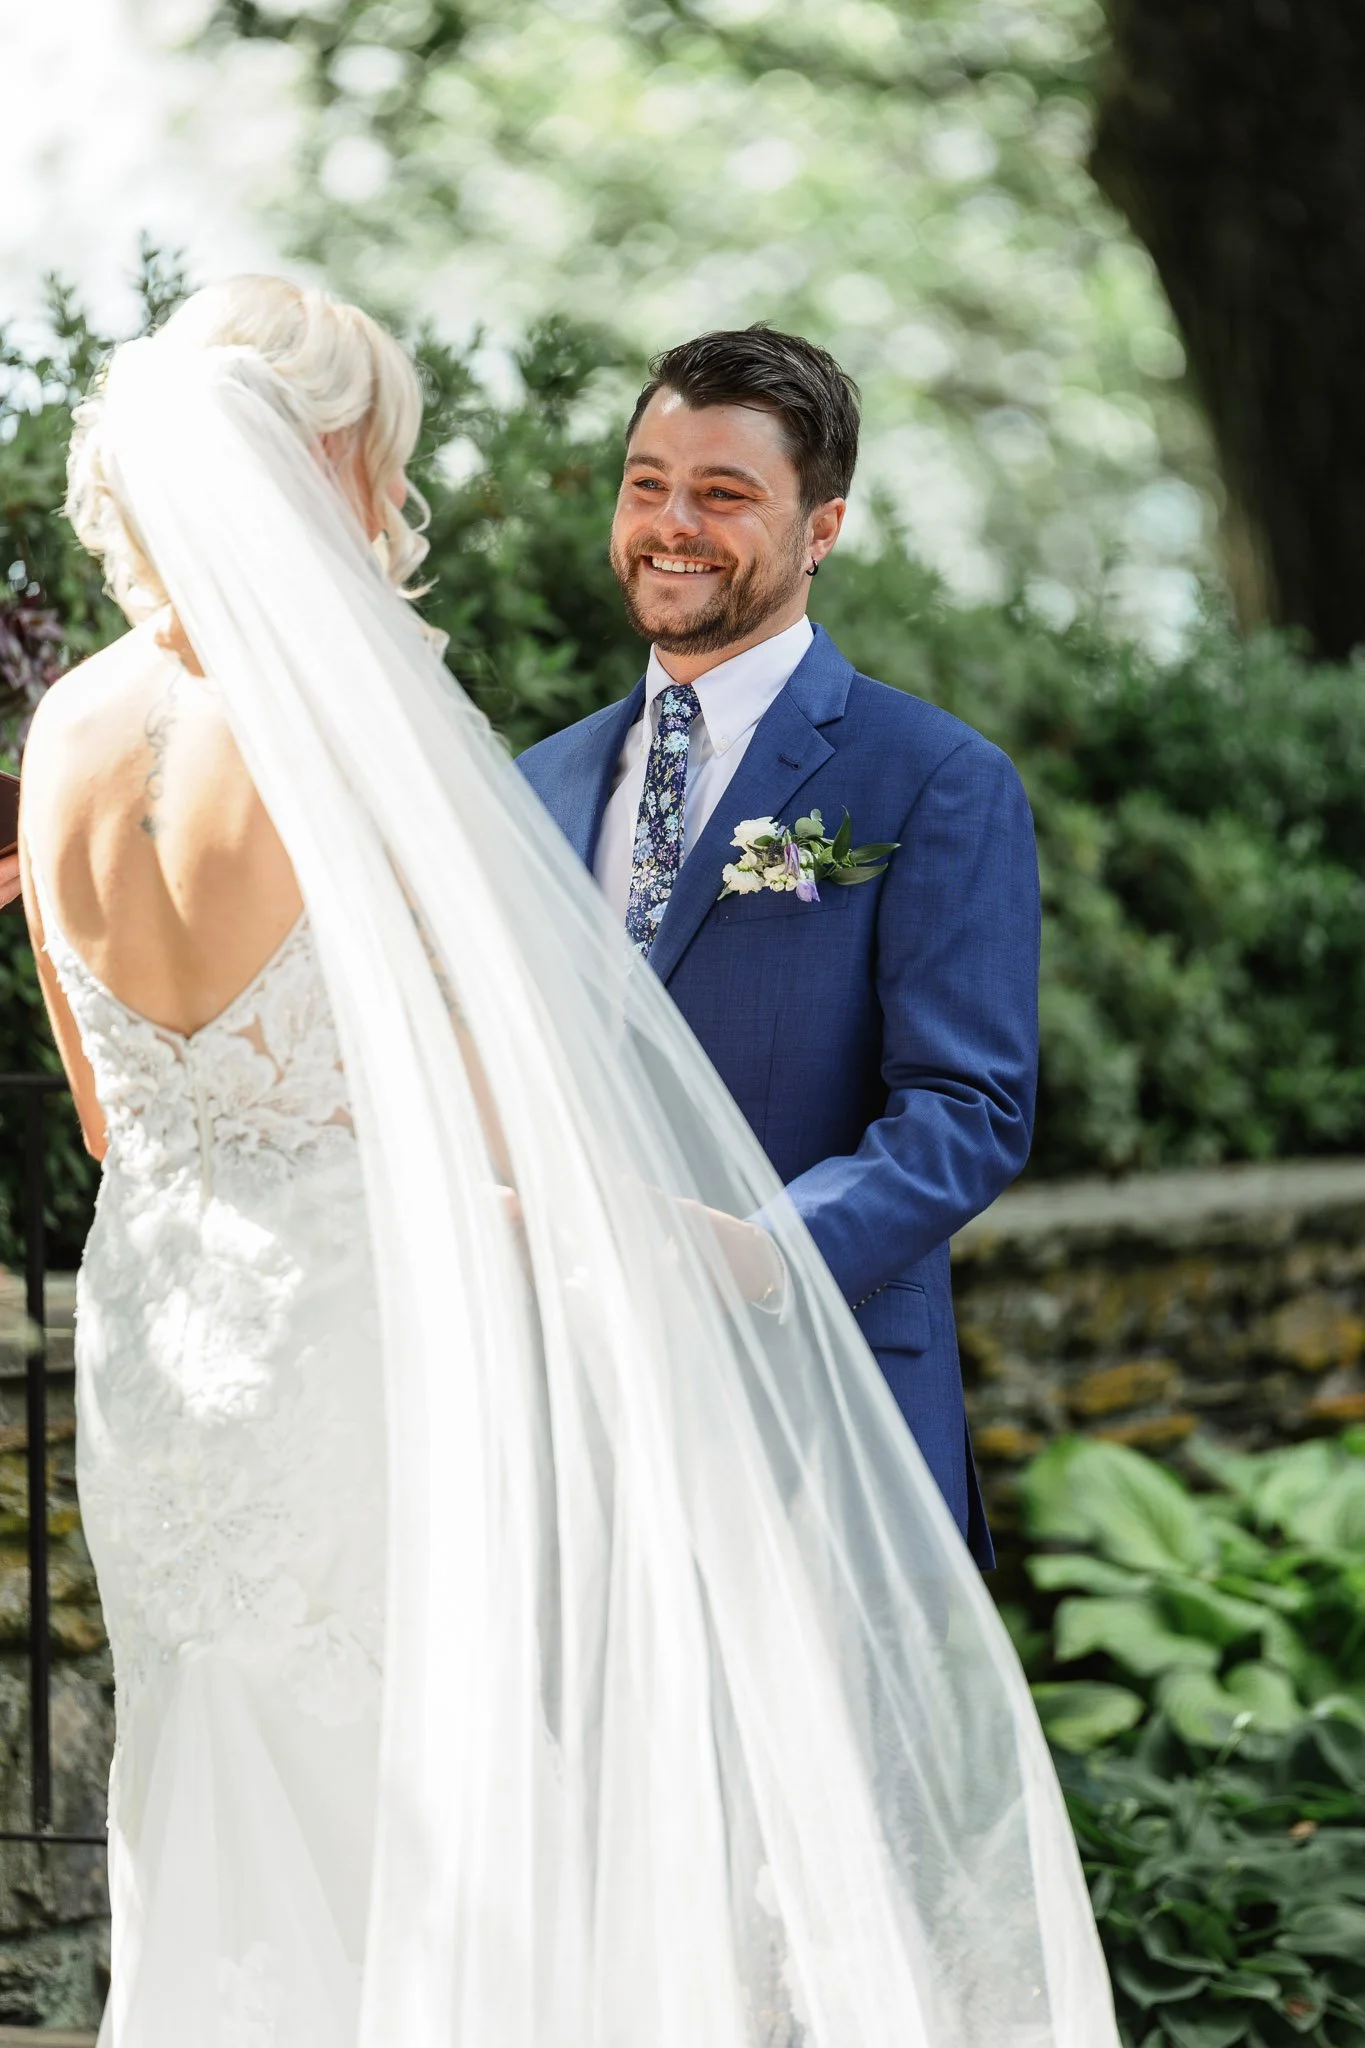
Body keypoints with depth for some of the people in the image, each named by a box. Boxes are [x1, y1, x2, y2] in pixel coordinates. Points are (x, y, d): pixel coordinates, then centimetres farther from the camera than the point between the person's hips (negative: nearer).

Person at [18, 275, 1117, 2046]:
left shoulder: (69, 731, 3)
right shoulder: (351, 734, -18)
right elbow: (497, 1130, -14)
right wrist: (696, 1236, 1)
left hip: (157, 1352, 7)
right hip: (360, 1352, -7)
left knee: (230, 1873, 16)